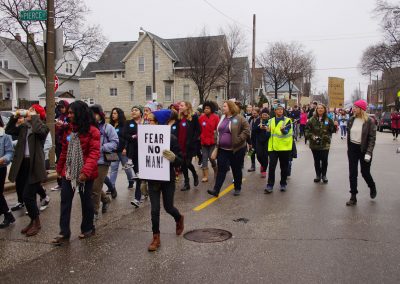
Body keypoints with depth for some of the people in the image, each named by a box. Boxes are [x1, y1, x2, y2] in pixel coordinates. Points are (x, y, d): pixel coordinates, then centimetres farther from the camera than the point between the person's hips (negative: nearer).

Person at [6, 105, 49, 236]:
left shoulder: (42, 127, -8)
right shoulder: (23, 126, 13)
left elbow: (39, 130, -30)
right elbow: (8, 131, 13)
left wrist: (34, 116, -17)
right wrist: (15, 116, 3)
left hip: (34, 165, -8)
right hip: (22, 164, 8)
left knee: (28, 196, -8)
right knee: (23, 194, 14)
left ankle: (36, 222, 12)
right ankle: (33, 221, 29)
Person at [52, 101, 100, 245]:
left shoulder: (92, 131, -11)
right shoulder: (68, 129, 8)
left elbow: (94, 153, -18)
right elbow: (64, 150, 15)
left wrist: (86, 171, -28)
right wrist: (60, 167, 17)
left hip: (85, 173, -5)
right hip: (68, 171, 5)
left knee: (86, 200, 10)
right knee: (65, 201, 3)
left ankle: (88, 228, 27)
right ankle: (64, 232, 10)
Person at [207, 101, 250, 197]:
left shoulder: (239, 118, -11)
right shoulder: (222, 118, 11)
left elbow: (247, 130, -15)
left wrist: (238, 140, -19)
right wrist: (217, 145, 15)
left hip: (236, 149, -5)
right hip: (223, 149, 5)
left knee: (236, 170, 9)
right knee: (221, 169, -1)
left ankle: (237, 189, 25)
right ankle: (216, 190, -4)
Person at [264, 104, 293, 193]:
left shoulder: (287, 120, -2)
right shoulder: (271, 121, 10)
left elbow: (286, 132, -19)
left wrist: (283, 130, -41)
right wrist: (268, 131, -6)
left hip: (284, 148, -2)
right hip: (273, 147, 2)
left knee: (284, 167, 9)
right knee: (272, 167, -3)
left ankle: (283, 184, 22)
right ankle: (270, 185, -1)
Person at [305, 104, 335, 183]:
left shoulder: (328, 120, 0)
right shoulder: (312, 120, -1)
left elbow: (332, 130, -1)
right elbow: (307, 130, 0)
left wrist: (335, 126, -21)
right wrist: (312, 136, -14)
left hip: (325, 144, -1)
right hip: (314, 144, 1)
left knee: (324, 160, 4)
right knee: (316, 160, 11)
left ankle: (324, 175, 22)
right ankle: (318, 175, 25)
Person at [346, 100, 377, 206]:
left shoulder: (369, 121, -12)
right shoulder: (351, 119, 2)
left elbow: (372, 138, -13)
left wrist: (368, 153, -20)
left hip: (364, 149, -4)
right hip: (352, 149, 4)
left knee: (365, 172, 8)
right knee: (352, 173, 2)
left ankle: (372, 187, 41)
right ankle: (353, 197, 10)